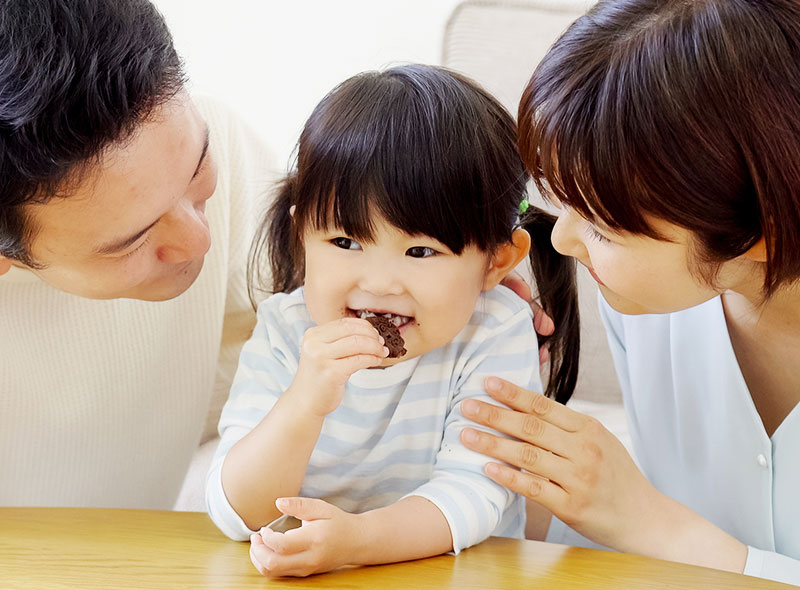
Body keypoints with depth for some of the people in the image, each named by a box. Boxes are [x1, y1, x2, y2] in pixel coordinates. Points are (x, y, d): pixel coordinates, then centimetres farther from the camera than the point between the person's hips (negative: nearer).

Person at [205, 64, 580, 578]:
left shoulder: (496, 336, -12)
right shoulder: (284, 333, -8)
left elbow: (473, 491, -19)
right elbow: (237, 515, -13)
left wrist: (356, 537, -36)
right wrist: (305, 403, -29)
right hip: (297, 575, 1)